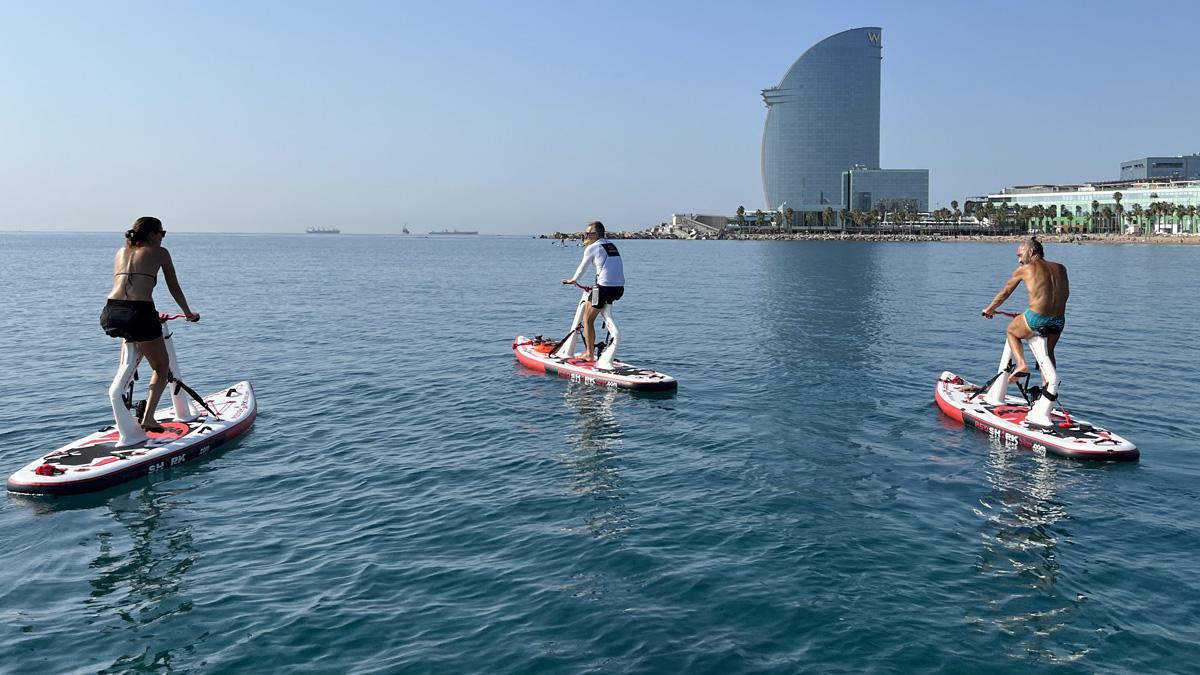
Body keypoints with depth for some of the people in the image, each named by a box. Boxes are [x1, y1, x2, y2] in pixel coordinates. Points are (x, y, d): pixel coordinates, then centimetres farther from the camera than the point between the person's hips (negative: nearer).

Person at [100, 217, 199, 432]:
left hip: (111, 313, 5)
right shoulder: (159, 252, 10)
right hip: (140, 314, -5)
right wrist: (188, 314, 31)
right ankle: (148, 418, 0)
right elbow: (174, 288, 16)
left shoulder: (121, 251, 24)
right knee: (162, 367, 11)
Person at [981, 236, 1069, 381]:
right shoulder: (1060, 268, 14)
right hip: (1059, 321, 5)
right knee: (1048, 352, 30)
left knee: (1011, 331, 27)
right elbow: (1065, 294, 22)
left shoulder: (1024, 269, 4)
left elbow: (1005, 293, 13)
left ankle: (1021, 364, 6)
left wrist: (989, 309, 28)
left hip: (1037, 319, -5)